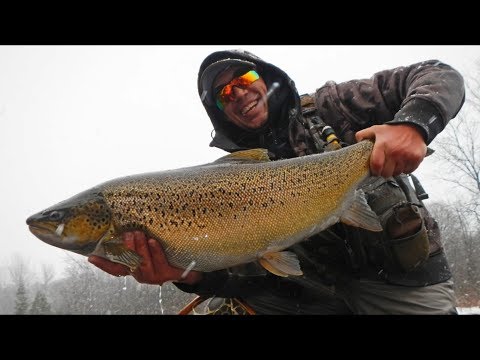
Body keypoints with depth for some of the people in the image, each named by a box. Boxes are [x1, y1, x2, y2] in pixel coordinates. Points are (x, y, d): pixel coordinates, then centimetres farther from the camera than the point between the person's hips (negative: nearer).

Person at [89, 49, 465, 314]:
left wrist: (413, 124, -27)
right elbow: (242, 267, -10)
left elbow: (440, 76, -3)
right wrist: (191, 272, -33)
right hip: (321, 293, 3)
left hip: (405, 284, -2)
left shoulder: (328, 107, -1)